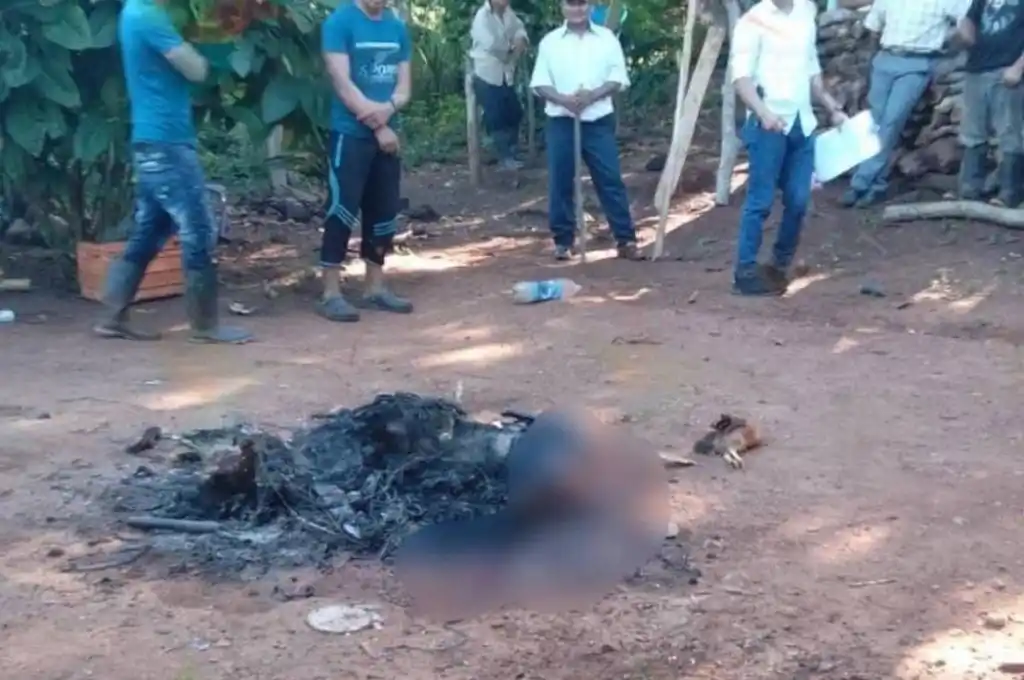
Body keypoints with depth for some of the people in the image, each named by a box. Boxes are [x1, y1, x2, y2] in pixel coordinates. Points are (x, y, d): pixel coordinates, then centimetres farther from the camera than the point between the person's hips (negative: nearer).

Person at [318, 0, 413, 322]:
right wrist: (378, 126, -14)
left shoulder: (397, 27, 9)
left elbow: (404, 84, 8)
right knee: (343, 209, -7)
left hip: (388, 133, 6)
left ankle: (375, 287, 20)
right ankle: (331, 294, -2)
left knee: (384, 211, 9)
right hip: (350, 134, -6)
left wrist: (388, 108, -14)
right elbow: (343, 83, -14)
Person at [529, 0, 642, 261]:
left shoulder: (606, 38, 5)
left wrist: (593, 95, -15)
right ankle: (564, 240, 14)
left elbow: (618, 77, 1)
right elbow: (539, 83, 2)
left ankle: (626, 239, 1)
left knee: (611, 179, -3)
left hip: (599, 121, 0)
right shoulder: (550, 42, 5)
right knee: (560, 182, 3)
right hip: (561, 121, 1)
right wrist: (562, 98, -16)